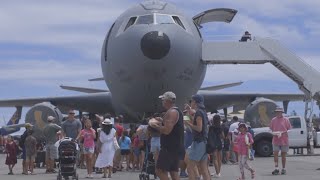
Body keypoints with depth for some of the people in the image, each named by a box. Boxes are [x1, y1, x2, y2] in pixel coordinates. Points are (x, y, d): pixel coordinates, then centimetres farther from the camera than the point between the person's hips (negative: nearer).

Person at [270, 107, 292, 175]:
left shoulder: (286, 120, -1)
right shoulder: (273, 120, 6)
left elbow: (289, 129, 1)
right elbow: (271, 129, 13)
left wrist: (282, 133, -13)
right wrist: (274, 133, -8)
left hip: (284, 140, -1)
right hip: (276, 140, 2)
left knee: (283, 155, 7)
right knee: (275, 154, -7)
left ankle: (283, 169, 16)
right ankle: (276, 169, -4)